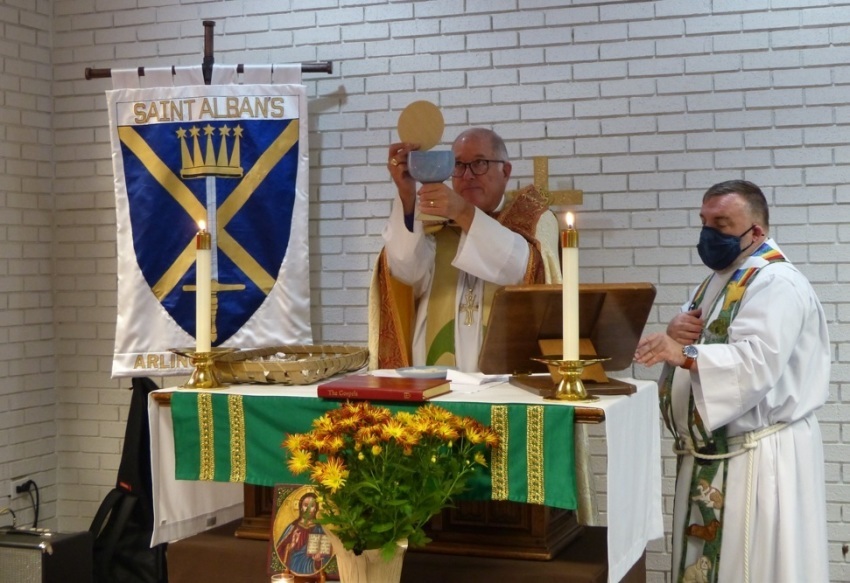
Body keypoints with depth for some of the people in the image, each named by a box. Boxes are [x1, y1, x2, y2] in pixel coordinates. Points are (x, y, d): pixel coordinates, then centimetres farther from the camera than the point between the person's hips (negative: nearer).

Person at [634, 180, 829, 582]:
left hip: (757, 459, -9)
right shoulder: (719, 280, 16)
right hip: (710, 455, 9)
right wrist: (675, 333, -3)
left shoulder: (777, 283, -14)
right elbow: (680, 350, 21)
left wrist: (685, 353, -40)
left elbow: (759, 361, -29)